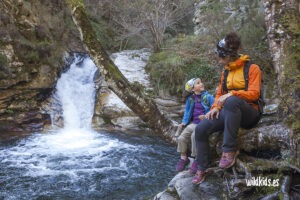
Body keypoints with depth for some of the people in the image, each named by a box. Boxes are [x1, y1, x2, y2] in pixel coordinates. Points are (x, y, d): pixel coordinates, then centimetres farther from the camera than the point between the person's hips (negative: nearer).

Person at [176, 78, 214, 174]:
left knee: (195, 136, -30)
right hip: (193, 123, 5)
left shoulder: (208, 97, -4)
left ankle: (196, 159, -12)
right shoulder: (190, 99, 9)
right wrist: (184, 122, 7)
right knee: (181, 138, -8)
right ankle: (183, 158, 15)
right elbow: (187, 112, 19)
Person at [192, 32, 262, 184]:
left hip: (249, 113, -6)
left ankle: (230, 150, -34)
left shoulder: (252, 68, -4)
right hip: (229, 112, 6)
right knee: (201, 129, -17)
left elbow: (254, 94, -15)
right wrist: (216, 107, -5)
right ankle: (201, 170, -7)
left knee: (232, 101, -41)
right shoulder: (225, 72, 15)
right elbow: (220, 93, 15)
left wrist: (231, 94, -26)